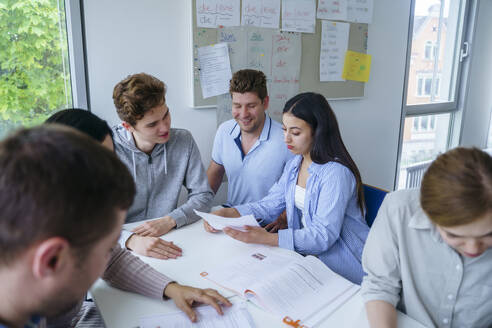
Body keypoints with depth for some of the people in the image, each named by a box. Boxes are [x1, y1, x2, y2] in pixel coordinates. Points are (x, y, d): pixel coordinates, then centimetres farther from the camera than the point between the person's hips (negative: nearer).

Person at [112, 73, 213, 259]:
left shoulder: (183, 141, -3)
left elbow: (203, 195, 1)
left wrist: (169, 220, -16)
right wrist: (130, 240, -34)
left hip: (168, 242, 2)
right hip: (122, 247, -2)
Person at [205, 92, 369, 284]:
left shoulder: (336, 173, -22)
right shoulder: (294, 165, 6)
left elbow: (323, 235, -26)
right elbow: (269, 205, 5)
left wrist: (267, 238, -34)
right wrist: (226, 214, -8)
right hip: (306, 252, 7)